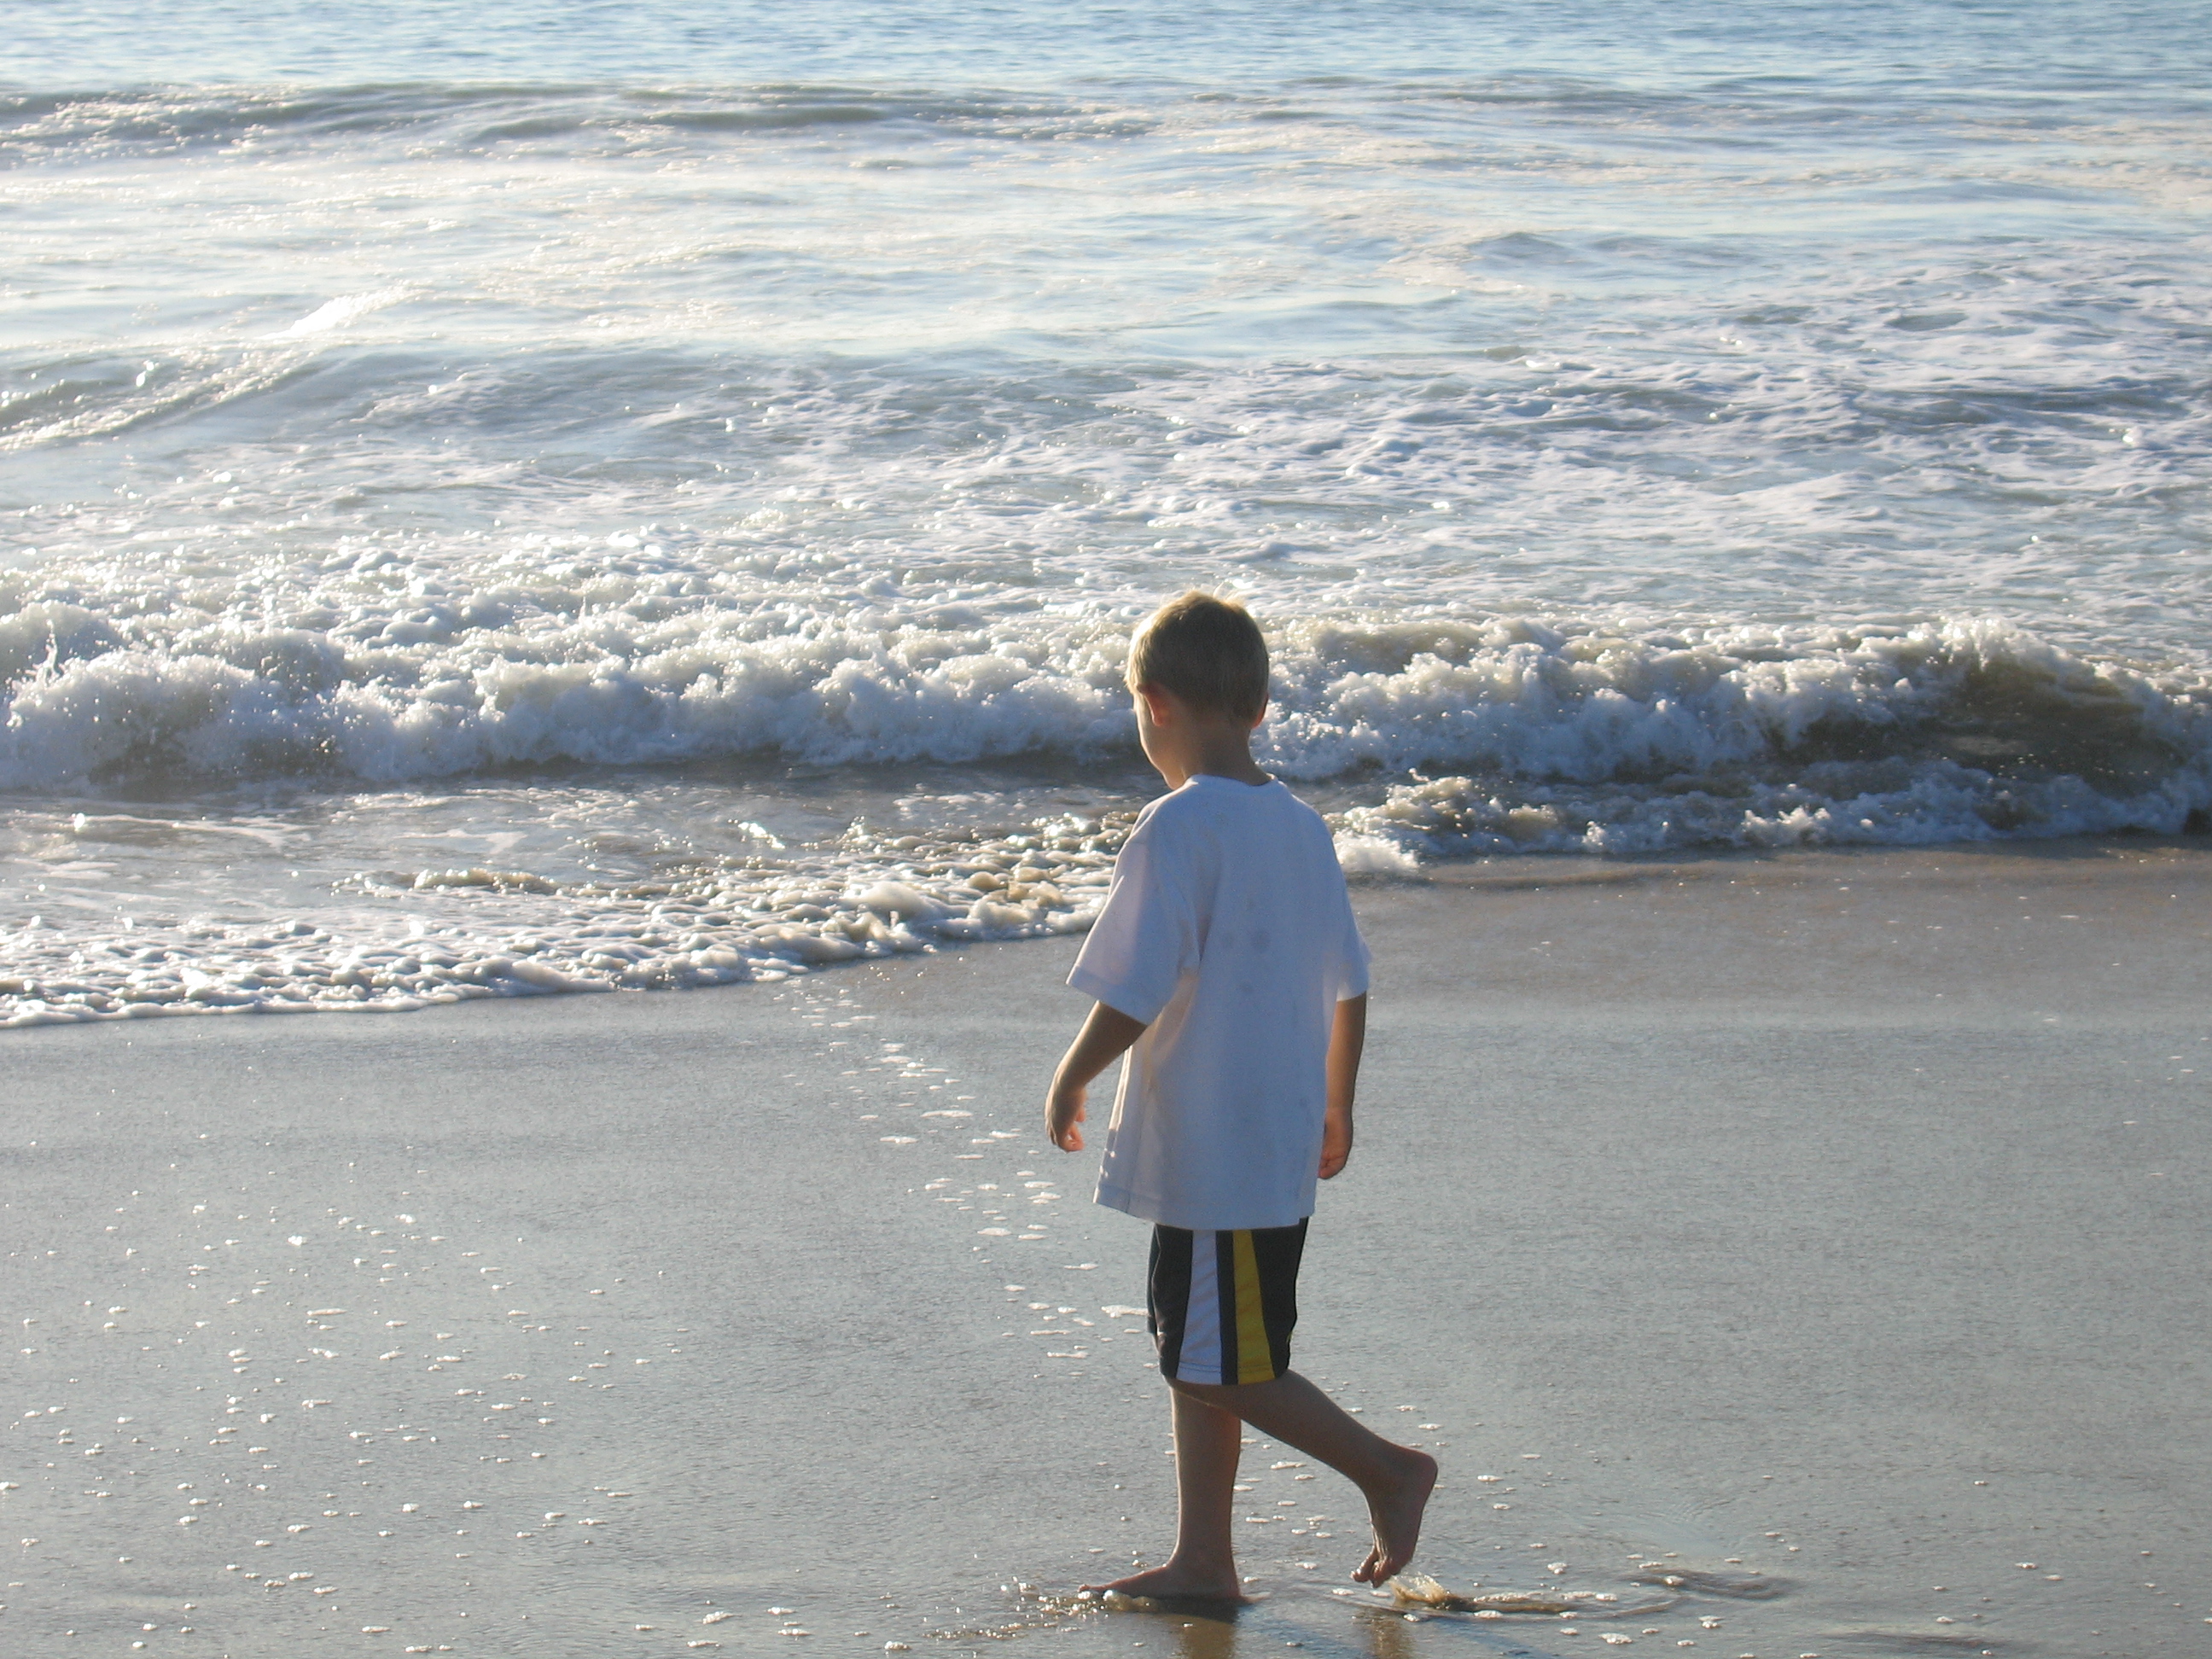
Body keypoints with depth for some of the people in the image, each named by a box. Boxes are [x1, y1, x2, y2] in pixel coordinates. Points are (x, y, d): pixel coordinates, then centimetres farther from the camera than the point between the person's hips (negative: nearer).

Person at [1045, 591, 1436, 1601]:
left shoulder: (1177, 829, -16)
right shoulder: (1300, 826, 8)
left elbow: (1134, 998, -19)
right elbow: (1349, 987, 14)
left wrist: (1070, 1083, -3)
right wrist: (1336, 1107, 26)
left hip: (1210, 1158, -9)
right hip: (1280, 1145, 9)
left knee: (1222, 1365, 0)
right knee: (1194, 1357, 14)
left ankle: (1386, 1470, 2)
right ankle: (1202, 1560, 17)